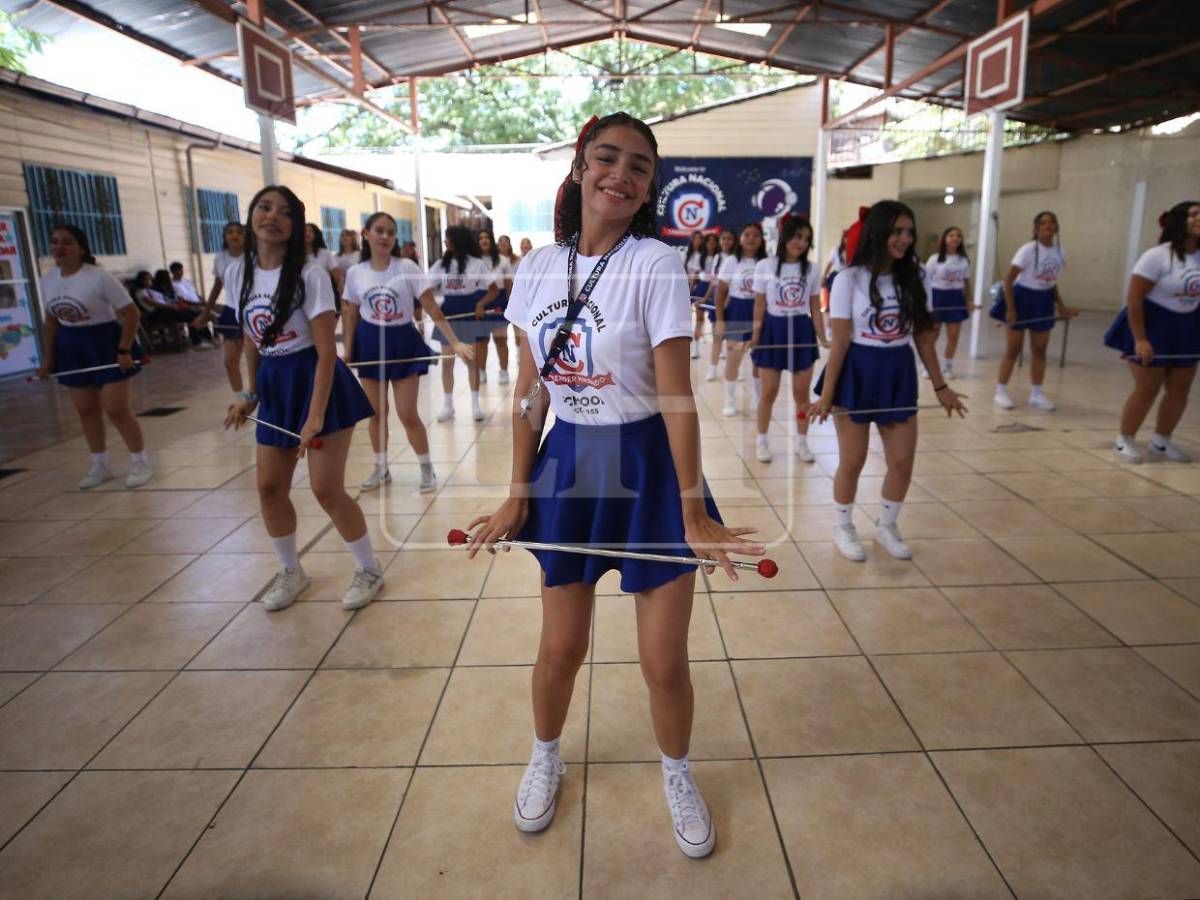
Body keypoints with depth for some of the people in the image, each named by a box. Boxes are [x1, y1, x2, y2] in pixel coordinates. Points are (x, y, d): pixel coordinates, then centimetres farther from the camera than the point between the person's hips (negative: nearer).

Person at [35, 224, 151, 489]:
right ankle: (100, 465, 24)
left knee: (116, 409, -7)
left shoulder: (100, 277, -17)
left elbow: (131, 313, -16)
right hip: (71, 347, 7)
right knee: (86, 410, 11)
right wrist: (47, 357, 12)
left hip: (105, 343, -6)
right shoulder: (48, 279, 4)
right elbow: (51, 320, 14)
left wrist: (124, 350, -21)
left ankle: (140, 462, 10)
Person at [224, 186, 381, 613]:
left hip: (316, 381, -6)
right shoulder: (237, 274, 4)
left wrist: (316, 416, -22)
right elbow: (251, 338, 15)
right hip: (274, 385, 6)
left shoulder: (309, 274, -15)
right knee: (269, 487, 9)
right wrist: (252, 393, 14)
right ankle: (291, 572, 30)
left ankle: (369, 570, 15)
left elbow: (326, 350, -18)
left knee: (326, 489, -6)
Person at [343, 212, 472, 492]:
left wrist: (454, 341, -20)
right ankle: (381, 469, 27)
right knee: (377, 412, 11)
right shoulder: (355, 273, -1)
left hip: (403, 342, -3)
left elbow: (432, 308, -12)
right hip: (370, 343, 3)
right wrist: (347, 353, 4)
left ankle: (427, 469, 15)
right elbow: (351, 316, 7)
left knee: (407, 414, -2)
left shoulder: (407, 267, -9)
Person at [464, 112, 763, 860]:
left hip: (648, 466, -3)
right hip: (567, 463, 3)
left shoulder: (657, 265, -12)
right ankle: (545, 759, 45)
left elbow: (677, 396, -15)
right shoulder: (539, 267, 1)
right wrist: (518, 495, 3)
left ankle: (678, 776, 37)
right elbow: (531, 390, 4)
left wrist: (694, 510, -17)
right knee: (561, 646, 15)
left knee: (665, 661, 6)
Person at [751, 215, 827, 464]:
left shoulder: (810, 269, 4)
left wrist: (823, 338, 1)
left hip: (802, 332, 2)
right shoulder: (765, 266, -4)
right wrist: (755, 337, -7)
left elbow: (815, 308, 7)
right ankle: (762, 442, 17)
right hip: (773, 331, -2)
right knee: (769, 392, 2)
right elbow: (759, 307, -1)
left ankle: (802, 443, 19)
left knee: (801, 392, 6)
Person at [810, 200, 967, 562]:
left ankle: (887, 527, 29)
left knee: (903, 460, 6)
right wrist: (826, 396, -14)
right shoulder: (849, 279, -11)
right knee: (852, 460, 5)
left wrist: (941, 386, 8)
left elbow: (924, 337, 8)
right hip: (857, 373, -4)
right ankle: (843, 528, 26)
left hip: (898, 374, 4)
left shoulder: (914, 278, 2)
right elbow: (839, 343, -12)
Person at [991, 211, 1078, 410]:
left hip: (1043, 302, 6)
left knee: (1040, 350, 8)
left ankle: (1036, 394, 17)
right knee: (1013, 349, 0)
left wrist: (1061, 307, 10)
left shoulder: (1059, 252, 4)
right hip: (1023, 299, -6)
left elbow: (1052, 282, 14)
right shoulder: (1028, 250, -15)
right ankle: (1001, 392, 10)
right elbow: (1008, 279, -15)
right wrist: (1010, 309, -20)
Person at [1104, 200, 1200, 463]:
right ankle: (1125, 441, 13)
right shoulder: (1158, 256, -16)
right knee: (1147, 390, -3)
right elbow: (1134, 299, -18)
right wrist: (1140, 339, -22)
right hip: (1153, 325, -6)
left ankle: (1161, 442, 24)